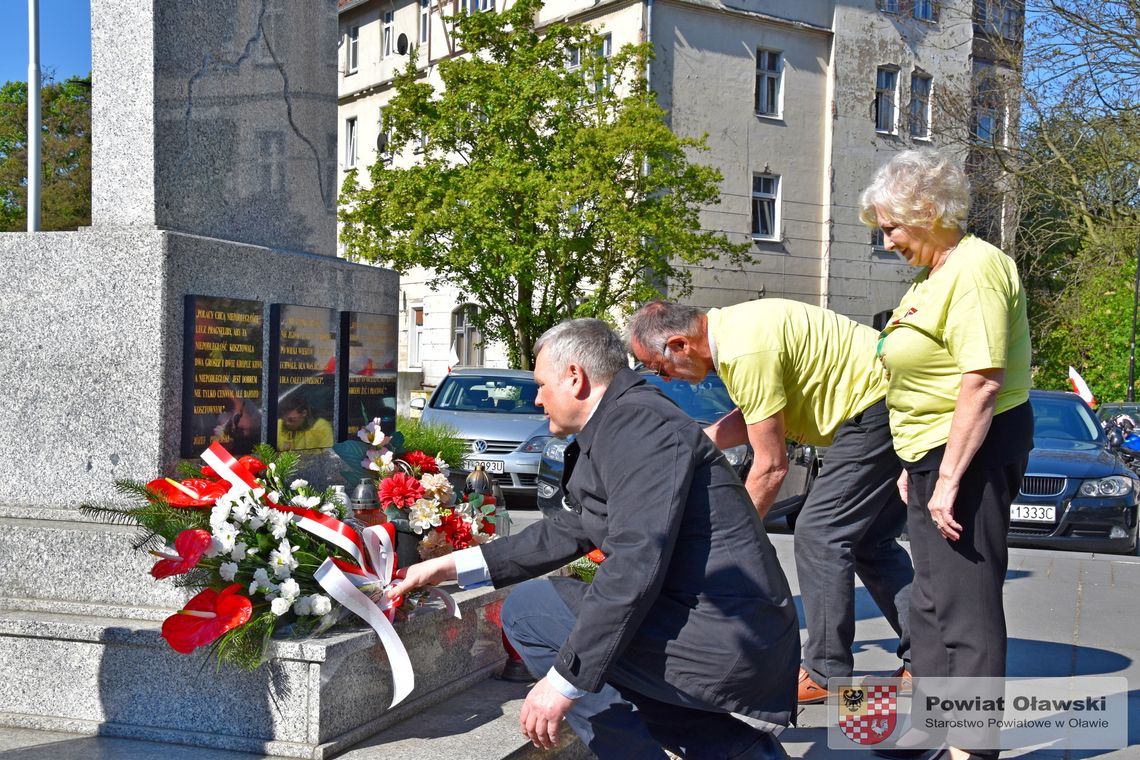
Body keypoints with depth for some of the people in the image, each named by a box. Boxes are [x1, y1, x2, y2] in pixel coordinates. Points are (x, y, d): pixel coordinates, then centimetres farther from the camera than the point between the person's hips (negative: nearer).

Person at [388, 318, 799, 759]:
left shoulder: (635, 421, -14)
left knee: (526, 610, -1)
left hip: (717, 643, -10)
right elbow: (573, 532, 23)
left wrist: (566, 680, -20)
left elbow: (636, 561, -24)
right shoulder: (633, 419, 17)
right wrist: (452, 567, 24)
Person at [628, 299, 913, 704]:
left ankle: (826, 673, 3)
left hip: (874, 407, -10)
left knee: (819, 534, -6)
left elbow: (772, 466, -19)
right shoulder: (729, 326, 6)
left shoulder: (745, 353, -24)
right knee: (870, 541, 15)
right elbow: (754, 417, 19)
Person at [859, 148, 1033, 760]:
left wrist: (949, 478, -26)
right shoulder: (932, 276, 16)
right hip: (936, 452, 11)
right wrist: (914, 466, 21)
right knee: (931, 599, 18)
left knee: (966, 603, -3)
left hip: (974, 448, -11)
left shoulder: (974, 268, -17)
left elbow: (983, 381, -25)